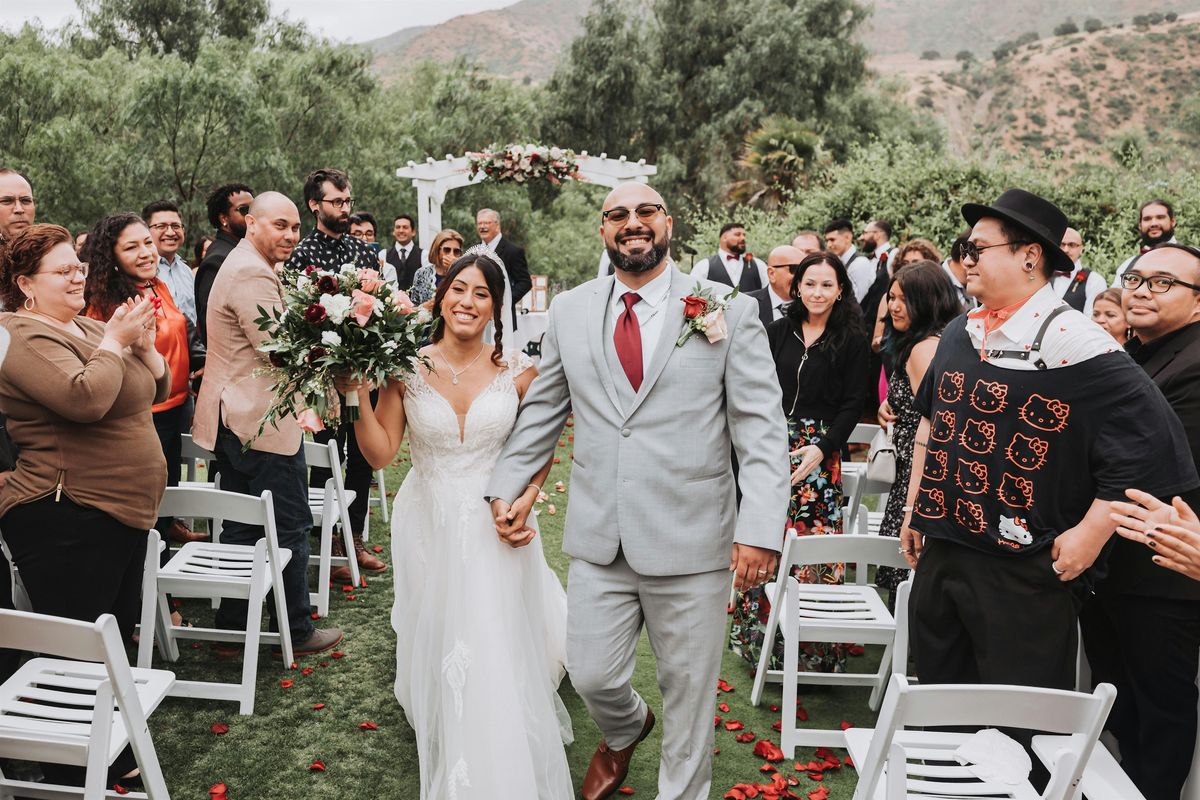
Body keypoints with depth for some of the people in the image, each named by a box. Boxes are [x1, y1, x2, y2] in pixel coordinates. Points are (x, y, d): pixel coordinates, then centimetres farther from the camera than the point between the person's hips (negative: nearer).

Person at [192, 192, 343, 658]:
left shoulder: (243, 266, 17)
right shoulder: (252, 275, -19)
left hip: (235, 420, 11)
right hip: (263, 422, -11)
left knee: (241, 525, 17)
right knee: (290, 526, 1)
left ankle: (230, 626, 27)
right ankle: (295, 631, 14)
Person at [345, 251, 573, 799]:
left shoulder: (518, 372, -7)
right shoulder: (407, 369, -6)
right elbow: (380, 453, -7)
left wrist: (526, 500, -9)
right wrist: (357, 396, -18)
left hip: (495, 528, -1)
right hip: (428, 528, 1)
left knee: (498, 657, -3)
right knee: (437, 651, 11)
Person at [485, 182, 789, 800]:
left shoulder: (729, 310, -4)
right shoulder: (569, 311, 6)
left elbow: (761, 429, -7)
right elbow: (541, 411, 15)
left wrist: (760, 528, -15)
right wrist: (506, 486, 8)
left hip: (691, 540, -2)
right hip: (598, 539, 3)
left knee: (689, 691, 11)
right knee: (591, 675, 11)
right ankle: (625, 730, 47)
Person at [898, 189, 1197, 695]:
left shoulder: (1070, 342, -15)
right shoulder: (959, 334, 8)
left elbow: (1149, 439, -17)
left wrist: (1090, 534, -15)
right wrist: (914, 509, 19)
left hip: (1025, 569, -7)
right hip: (939, 552, 7)